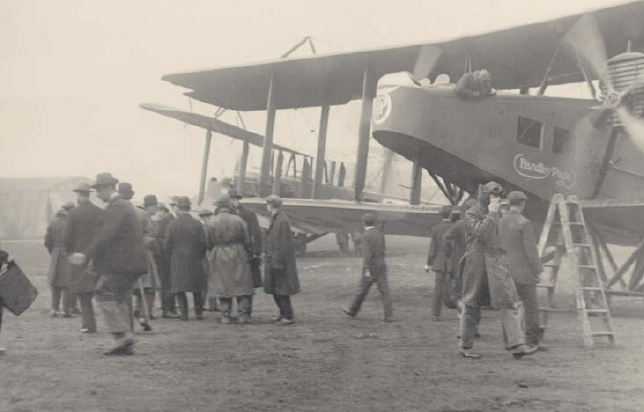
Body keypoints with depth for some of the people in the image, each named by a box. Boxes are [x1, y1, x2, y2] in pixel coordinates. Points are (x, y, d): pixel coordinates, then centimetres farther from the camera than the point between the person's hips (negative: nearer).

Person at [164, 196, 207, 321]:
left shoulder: (172, 224, -6)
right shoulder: (197, 224, -3)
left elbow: (167, 245, -4)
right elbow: (203, 244, -4)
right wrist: (200, 257, 11)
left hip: (177, 260, -1)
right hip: (195, 261, 1)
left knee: (179, 288, 7)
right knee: (197, 289, 12)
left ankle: (184, 313, 1)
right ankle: (199, 312, 12)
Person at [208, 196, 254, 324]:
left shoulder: (212, 223, -3)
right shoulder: (238, 220, -3)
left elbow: (209, 242, 1)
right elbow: (247, 240, 1)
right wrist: (247, 252, 16)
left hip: (219, 257, 1)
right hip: (237, 256, 0)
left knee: (222, 286, 8)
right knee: (242, 285, 6)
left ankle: (225, 316, 8)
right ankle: (243, 314, 3)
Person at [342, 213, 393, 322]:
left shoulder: (366, 236, -13)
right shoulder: (380, 234, 10)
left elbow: (366, 253, -22)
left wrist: (366, 270, -27)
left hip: (370, 267, -5)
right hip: (381, 266, 5)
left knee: (363, 289, 10)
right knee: (384, 291, 0)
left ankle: (353, 310, 27)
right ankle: (389, 315, -7)